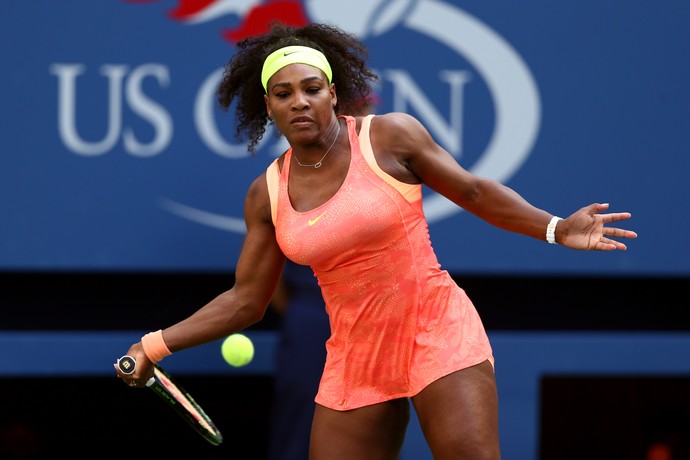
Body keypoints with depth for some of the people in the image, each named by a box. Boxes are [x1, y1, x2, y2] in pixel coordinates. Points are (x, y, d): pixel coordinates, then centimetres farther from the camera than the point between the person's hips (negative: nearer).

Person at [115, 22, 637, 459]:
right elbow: (246, 300, 11)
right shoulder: (267, 195, 4)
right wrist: (157, 345, 4)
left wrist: (556, 228, -7)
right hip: (354, 359, 4)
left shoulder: (390, 135, -6)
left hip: (437, 336, -4)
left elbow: (473, 191, 3)